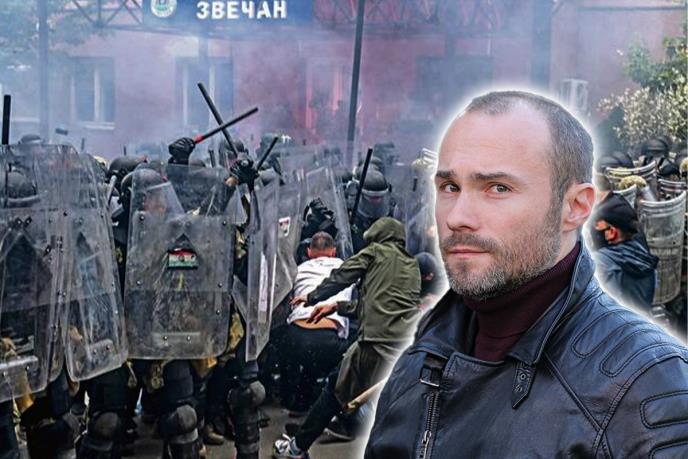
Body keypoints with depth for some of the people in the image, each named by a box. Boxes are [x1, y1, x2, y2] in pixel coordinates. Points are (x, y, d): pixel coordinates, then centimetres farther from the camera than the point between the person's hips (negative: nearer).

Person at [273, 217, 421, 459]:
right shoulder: (413, 266, 28)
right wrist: (337, 306, 32)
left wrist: (311, 297, 25)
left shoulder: (376, 252, 12)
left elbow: (340, 277, 9)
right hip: (410, 346, 5)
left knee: (336, 388, 10)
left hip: (378, 341, -5)